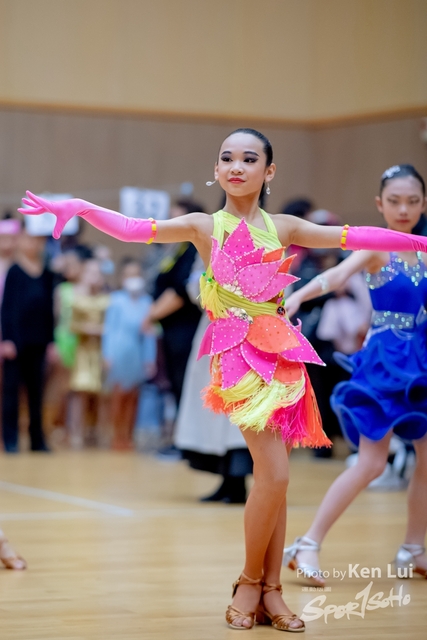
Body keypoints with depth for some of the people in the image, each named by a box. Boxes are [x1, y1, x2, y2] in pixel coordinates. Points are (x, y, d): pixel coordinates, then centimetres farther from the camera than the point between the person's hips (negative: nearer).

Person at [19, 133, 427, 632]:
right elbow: (132, 229, -7)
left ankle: (271, 591, 12)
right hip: (238, 355, -3)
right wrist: (79, 208, -22)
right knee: (274, 474, -14)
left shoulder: (283, 227, 10)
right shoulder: (204, 226, 2)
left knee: (273, 477, 4)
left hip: (280, 353, 4)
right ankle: (250, 581, 5)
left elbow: (353, 237, 10)